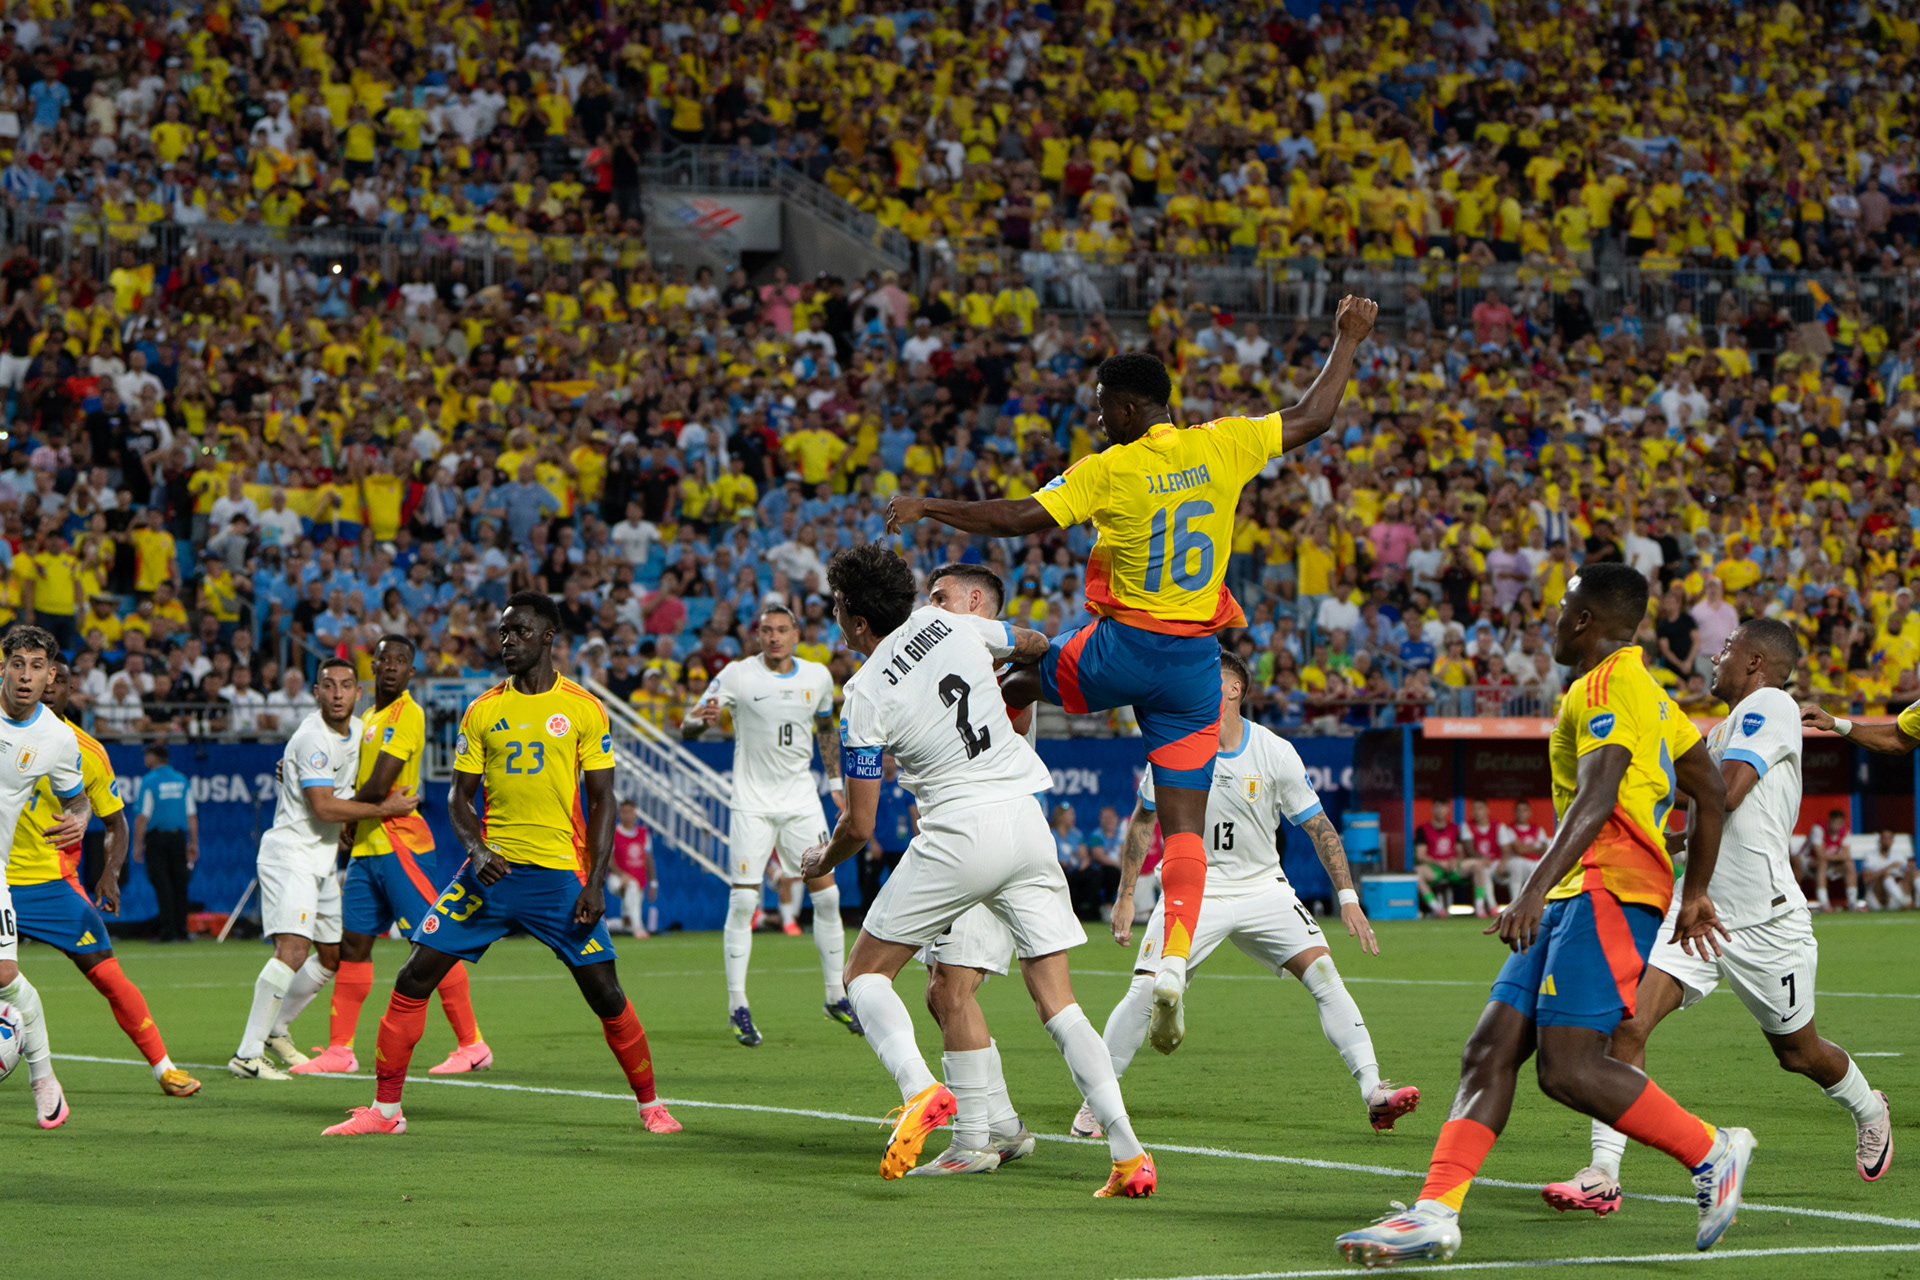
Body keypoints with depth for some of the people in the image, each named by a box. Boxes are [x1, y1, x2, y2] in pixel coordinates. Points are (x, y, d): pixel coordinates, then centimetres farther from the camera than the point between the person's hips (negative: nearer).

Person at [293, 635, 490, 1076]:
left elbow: (379, 786, -18)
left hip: (400, 844, -9)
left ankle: (471, 1045, -4)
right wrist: (350, 828, 10)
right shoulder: (370, 717, 18)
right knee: (352, 944, 8)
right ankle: (339, 1049, 11)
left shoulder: (406, 714, -12)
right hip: (367, 847, 9)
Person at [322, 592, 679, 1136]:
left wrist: (595, 882, -8)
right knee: (414, 980, -4)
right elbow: (460, 796, 9)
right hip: (492, 868, 2)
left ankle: (650, 1105, 16)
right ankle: (385, 1108, 4)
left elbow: (602, 801, 1)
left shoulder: (583, 709, 0)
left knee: (605, 994, -3)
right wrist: (476, 848, -11)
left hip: (559, 874, -2)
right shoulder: (482, 711, 7)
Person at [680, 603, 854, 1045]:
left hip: (801, 800, 4)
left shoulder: (818, 677, 4)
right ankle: (737, 1006, -4)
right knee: (743, 899, -10)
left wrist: (836, 782, 16)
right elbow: (687, 724, -12)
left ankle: (836, 996, 16)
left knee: (826, 894, 1)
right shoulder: (737, 675, -8)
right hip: (752, 801, -3)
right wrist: (702, 718, -35)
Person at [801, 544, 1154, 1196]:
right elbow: (1037, 646, 27)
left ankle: (920, 1089, -19)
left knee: (865, 972, 10)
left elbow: (859, 826, -3)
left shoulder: (865, 695, -6)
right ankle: (1128, 1154, -6)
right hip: (1027, 818, 5)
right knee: (1056, 1000, 7)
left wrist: (823, 860, 18)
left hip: (960, 833, -5)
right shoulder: (953, 625, 6)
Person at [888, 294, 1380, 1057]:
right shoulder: (1222, 447, 0)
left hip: (1121, 649, -3)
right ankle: (1173, 964, -14)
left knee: (1012, 675, 28)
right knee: (1185, 826, 1)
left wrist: (928, 508, -8)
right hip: (1196, 661, 3)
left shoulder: (1108, 472, -12)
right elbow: (1310, 421, 12)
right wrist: (1347, 342, 24)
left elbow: (1022, 518, -16)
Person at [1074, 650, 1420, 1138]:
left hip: (1262, 888, 0)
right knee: (1145, 990, -15)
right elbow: (1142, 822, 8)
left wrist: (1348, 898, -8)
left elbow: (1319, 828, -2)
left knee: (1322, 971, -17)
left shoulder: (1276, 753, -9)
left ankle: (1373, 1090, -17)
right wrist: (1125, 897, 6)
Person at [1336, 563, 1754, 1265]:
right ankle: (1435, 1213, -5)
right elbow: (1712, 791, 29)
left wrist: (1535, 891, -33)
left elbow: (1597, 796, -24)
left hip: (1608, 888, -11)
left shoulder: (1605, 688, -9)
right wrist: (1694, 893, 33)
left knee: (1568, 1068, -17)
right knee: (1490, 1051, 1)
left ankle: (1712, 1153, -3)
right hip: (1575, 898, 11)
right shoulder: (1645, 690, 24)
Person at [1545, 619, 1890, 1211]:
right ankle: (1603, 1173, -17)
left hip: (1763, 920, -7)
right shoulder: (1725, 728, 18)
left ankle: (1869, 1111, 45)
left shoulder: (1771, 705, -11)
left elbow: (1727, 791, -22)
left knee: (1798, 1052, 13)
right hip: (1699, 909, 7)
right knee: (1627, 1024, -14)